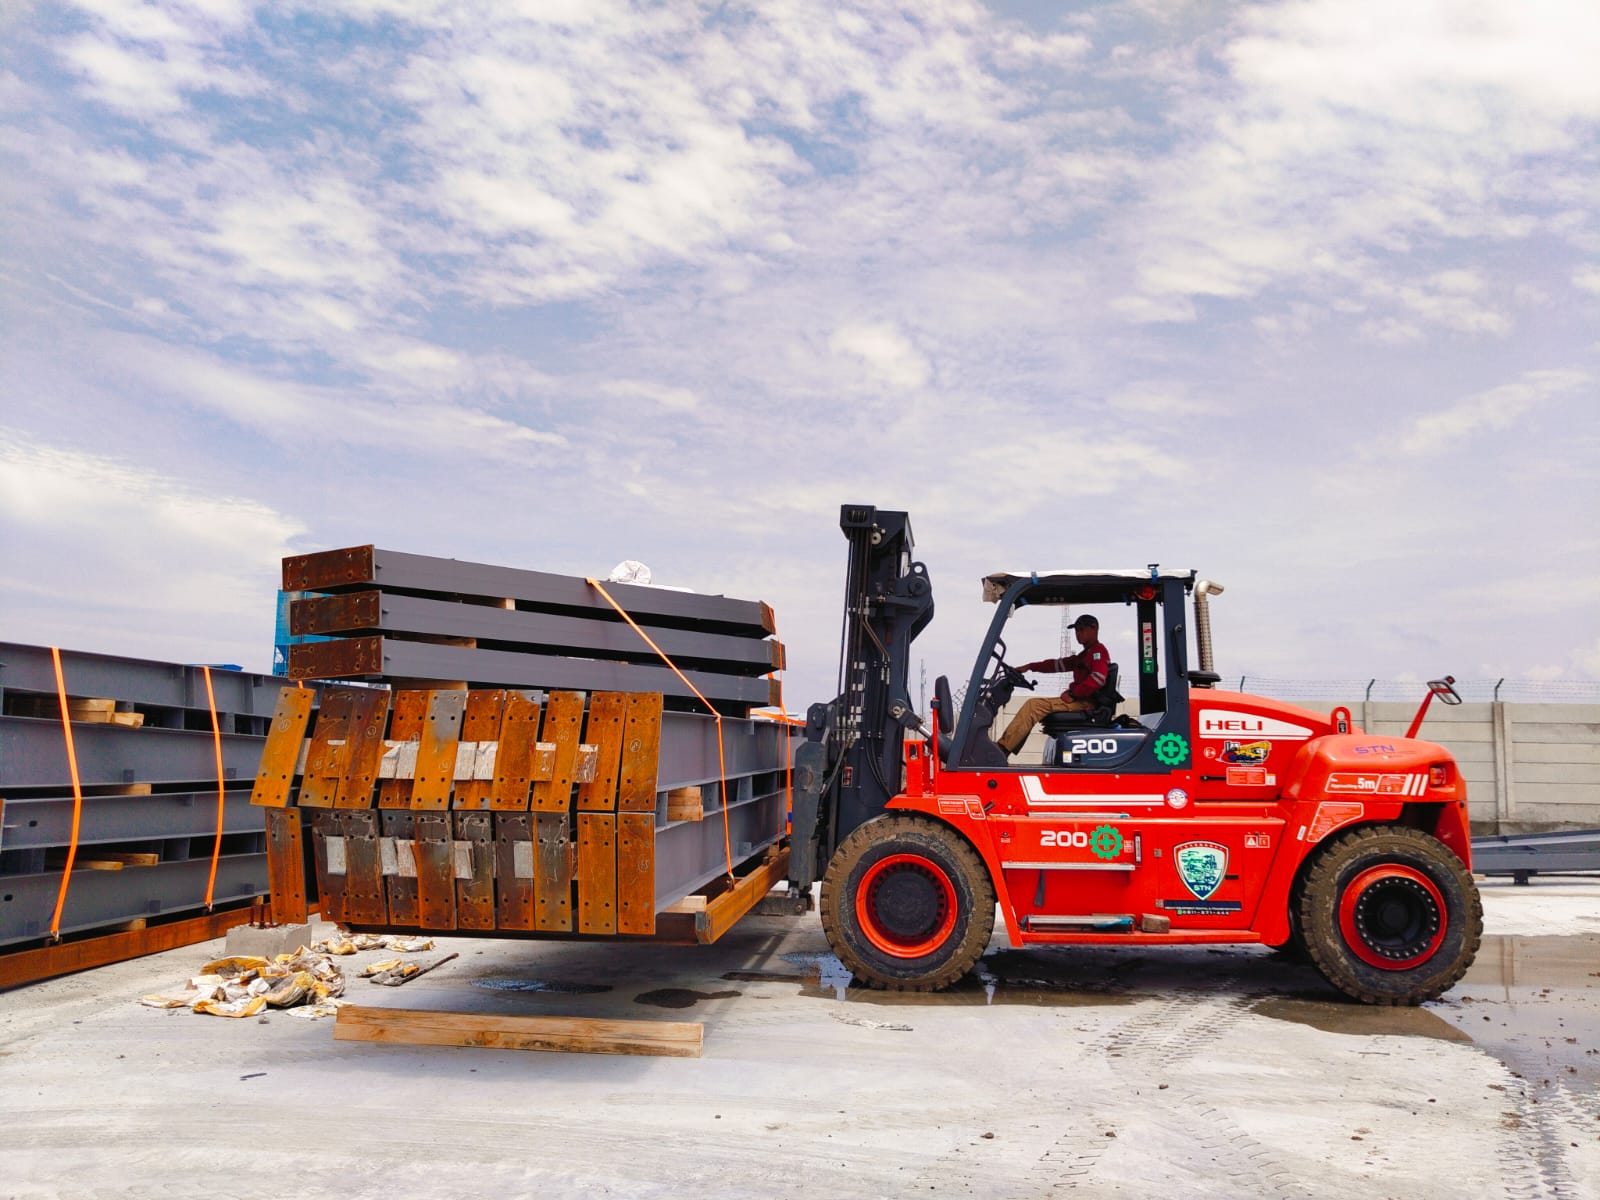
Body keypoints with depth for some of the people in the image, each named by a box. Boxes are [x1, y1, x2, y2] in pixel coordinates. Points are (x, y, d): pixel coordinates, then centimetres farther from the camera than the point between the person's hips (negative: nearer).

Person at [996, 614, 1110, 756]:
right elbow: (1059, 664, 24)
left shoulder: (1098, 651, -5)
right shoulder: (1085, 654, 26)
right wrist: (1030, 666, 16)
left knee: (1034, 706, -19)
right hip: (1079, 700, 10)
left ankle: (1002, 748, -23)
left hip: (1085, 703, -10)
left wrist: (1073, 694, -20)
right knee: (1032, 707, 9)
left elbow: (1098, 678, -20)